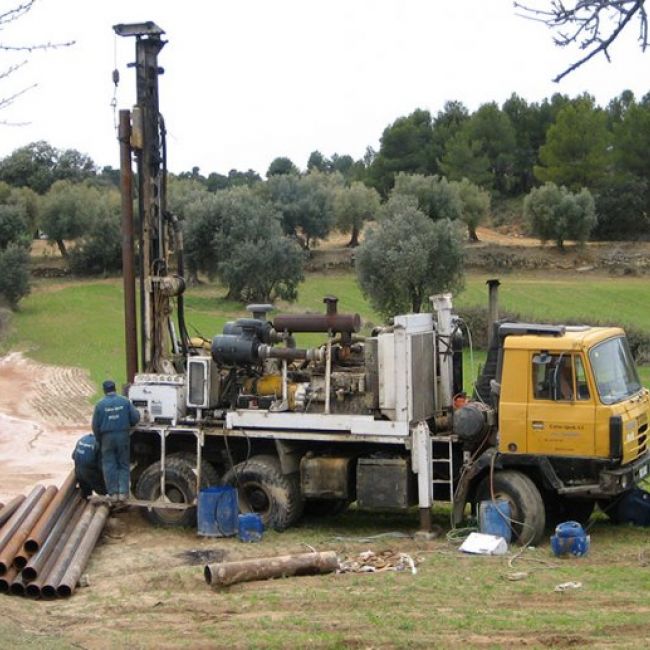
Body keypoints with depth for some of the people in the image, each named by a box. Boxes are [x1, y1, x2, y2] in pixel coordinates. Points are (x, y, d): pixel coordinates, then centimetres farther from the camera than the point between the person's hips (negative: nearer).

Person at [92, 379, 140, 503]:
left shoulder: (100, 404, -4)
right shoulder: (125, 401, -2)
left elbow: (95, 425, -1)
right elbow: (135, 417, -3)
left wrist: (99, 440, 14)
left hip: (107, 437, -1)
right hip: (123, 436, 1)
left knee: (109, 465, 7)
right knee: (123, 465, 10)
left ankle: (113, 493, 6)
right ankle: (123, 492, 5)